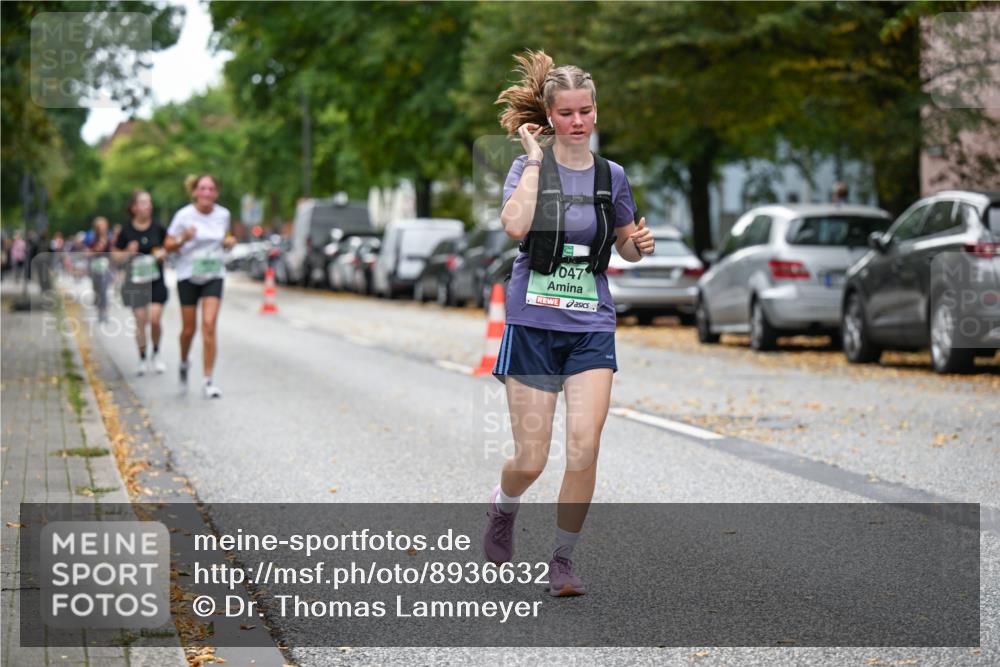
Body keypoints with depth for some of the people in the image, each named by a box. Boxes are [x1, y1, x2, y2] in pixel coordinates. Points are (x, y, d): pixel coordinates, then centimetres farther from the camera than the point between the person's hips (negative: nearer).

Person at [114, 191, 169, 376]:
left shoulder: (158, 229, 0)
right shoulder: (126, 231, -4)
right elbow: (116, 256, 4)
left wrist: (163, 253, -6)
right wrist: (128, 252, -16)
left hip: (156, 280, 1)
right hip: (135, 280, -1)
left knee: (155, 319, -11)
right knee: (140, 320, -2)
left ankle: (156, 354, 13)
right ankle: (142, 359, 14)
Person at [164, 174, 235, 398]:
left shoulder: (223, 215, 0)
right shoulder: (184, 215, -9)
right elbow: (168, 245, -5)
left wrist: (228, 242, -4)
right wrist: (183, 239, -24)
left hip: (214, 276, 1)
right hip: (188, 276, -1)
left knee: (209, 325, -13)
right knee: (189, 328, 6)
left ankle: (208, 380, -11)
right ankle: (184, 363, 38)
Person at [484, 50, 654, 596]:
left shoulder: (611, 176, 7)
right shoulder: (528, 167, -3)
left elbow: (625, 247, 20)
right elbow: (515, 226, -24)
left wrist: (639, 244, -3)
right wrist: (535, 160, -16)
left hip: (592, 327, 2)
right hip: (534, 322, -2)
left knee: (584, 448, -13)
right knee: (531, 460, 0)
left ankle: (562, 558, 5)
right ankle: (503, 508, 36)